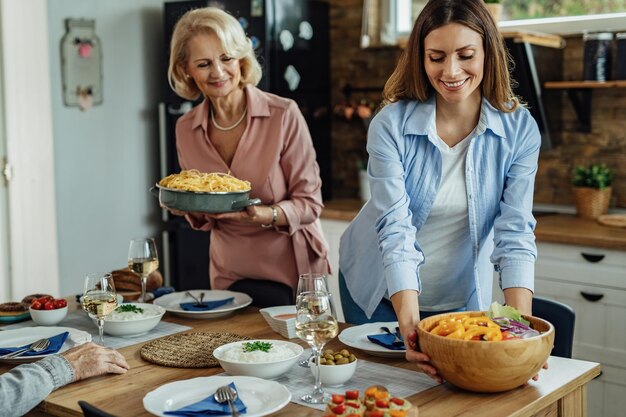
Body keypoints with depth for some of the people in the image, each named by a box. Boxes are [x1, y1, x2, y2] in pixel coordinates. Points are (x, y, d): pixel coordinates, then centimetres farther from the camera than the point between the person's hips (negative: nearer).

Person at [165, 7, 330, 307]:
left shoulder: (283, 115, -12)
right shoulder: (186, 129, 1)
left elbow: (309, 204, -9)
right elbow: (203, 220, 11)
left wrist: (262, 215, -28)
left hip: (294, 270, -2)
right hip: (231, 277, 3)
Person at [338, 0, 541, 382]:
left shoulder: (520, 130, -16)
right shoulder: (391, 125, -22)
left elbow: (515, 232, -21)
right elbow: (395, 229, -29)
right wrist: (409, 324, -41)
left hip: (461, 300, 1)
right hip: (381, 292, -1)